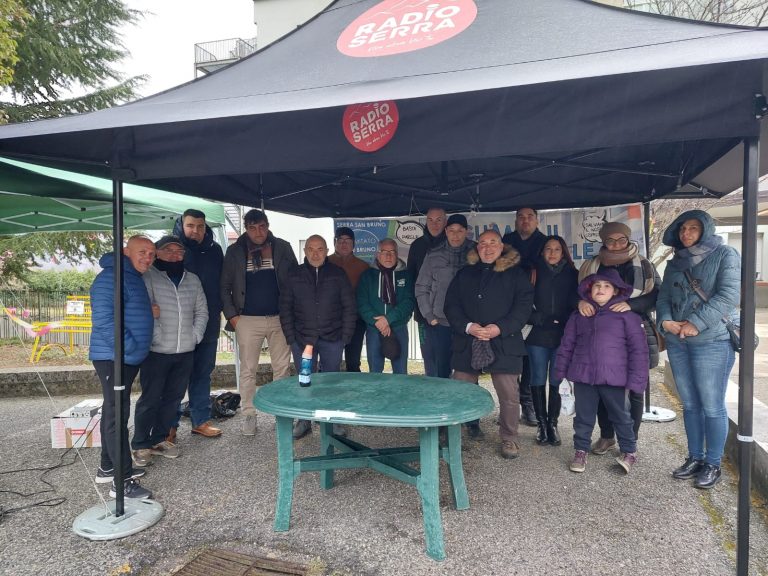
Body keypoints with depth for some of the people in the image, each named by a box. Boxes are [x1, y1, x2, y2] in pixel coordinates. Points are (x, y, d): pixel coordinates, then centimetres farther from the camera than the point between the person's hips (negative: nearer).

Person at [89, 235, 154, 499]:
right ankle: (123, 481, -1)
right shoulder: (111, 277, -17)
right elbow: (104, 319, -24)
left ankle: (108, 467, 29)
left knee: (113, 412, 17)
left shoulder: (134, 278, 15)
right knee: (117, 415, -7)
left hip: (128, 358, 10)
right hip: (113, 357, -10)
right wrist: (130, 348, -22)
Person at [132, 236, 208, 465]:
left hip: (185, 351, 5)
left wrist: (195, 336, 3)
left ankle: (160, 439, 27)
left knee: (173, 398, 12)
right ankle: (141, 444, 18)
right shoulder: (147, 278, -5)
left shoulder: (192, 280, 12)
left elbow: (201, 311, 14)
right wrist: (156, 337, -17)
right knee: (150, 399, 3)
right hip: (156, 351, -5)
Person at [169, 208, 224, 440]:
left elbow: (222, 282, 15)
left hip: (208, 323, 4)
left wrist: (219, 310, 11)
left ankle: (200, 420, 23)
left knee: (203, 372, 12)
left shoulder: (214, 250, 7)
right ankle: (170, 424, 15)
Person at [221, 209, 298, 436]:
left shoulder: (282, 248, 3)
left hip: (280, 318, 1)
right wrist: (231, 315, -4)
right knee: (248, 370, 5)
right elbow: (225, 286, 5)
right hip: (248, 320, 0)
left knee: (282, 368, 6)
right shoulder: (235, 252, 3)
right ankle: (248, 415, 16)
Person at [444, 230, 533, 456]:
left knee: (509, 395, 1)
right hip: (467, 343, 2)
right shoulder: (464, 274, 14)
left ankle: (509, 439, 19)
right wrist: (468, 327, -10)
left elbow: (524, 306, -3)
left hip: (504, 344, -2)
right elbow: (451, 305, 7)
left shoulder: (516, 274, 6)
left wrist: (500, 328, -14)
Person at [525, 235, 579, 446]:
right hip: (538, 335, 0)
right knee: (538, 380, 2)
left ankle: (553, 424, 12)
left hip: (562, 336, 0)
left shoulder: (572, 274, 9)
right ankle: (542, 424, 13)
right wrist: (540, 319, -9)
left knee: (556, 381, 0)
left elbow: (576, 302, 7)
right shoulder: (535, 273, 6)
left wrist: (562, 322, -6)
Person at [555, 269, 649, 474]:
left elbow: (638, 349, -6)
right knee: (583, 417, 13)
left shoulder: (626, 315, -4)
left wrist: (635, 380, -10)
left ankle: (630, 451, 33)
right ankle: (580, 451, 28)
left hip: (613, 378, -2)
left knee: (621, 416, 14)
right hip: (583, 376, 3)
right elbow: (567, 344, 11)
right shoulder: (579, 315, 7)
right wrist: (561, 371, 9)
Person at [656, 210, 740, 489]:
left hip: (713, 341, -5)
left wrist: (697, 323, -20)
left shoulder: (725, 255, -2)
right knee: (689, 404, 13)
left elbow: (729, 295, -13)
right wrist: (664, 321, -11)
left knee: (712, 406, 1)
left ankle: (713, 464, 15)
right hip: (676, 342, 5)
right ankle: (695, 458, 26)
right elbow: (663, 297, 10)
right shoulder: (675, 263, 14)